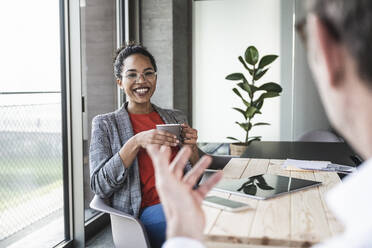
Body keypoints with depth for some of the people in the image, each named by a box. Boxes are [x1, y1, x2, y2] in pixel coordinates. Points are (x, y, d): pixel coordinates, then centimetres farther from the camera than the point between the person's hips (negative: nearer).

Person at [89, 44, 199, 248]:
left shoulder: (176, 118, 16)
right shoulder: (105, 124, 5)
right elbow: (99, 187, -6)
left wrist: (191, 147, -6)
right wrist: (136, 142, -18)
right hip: (147, 212, -4)